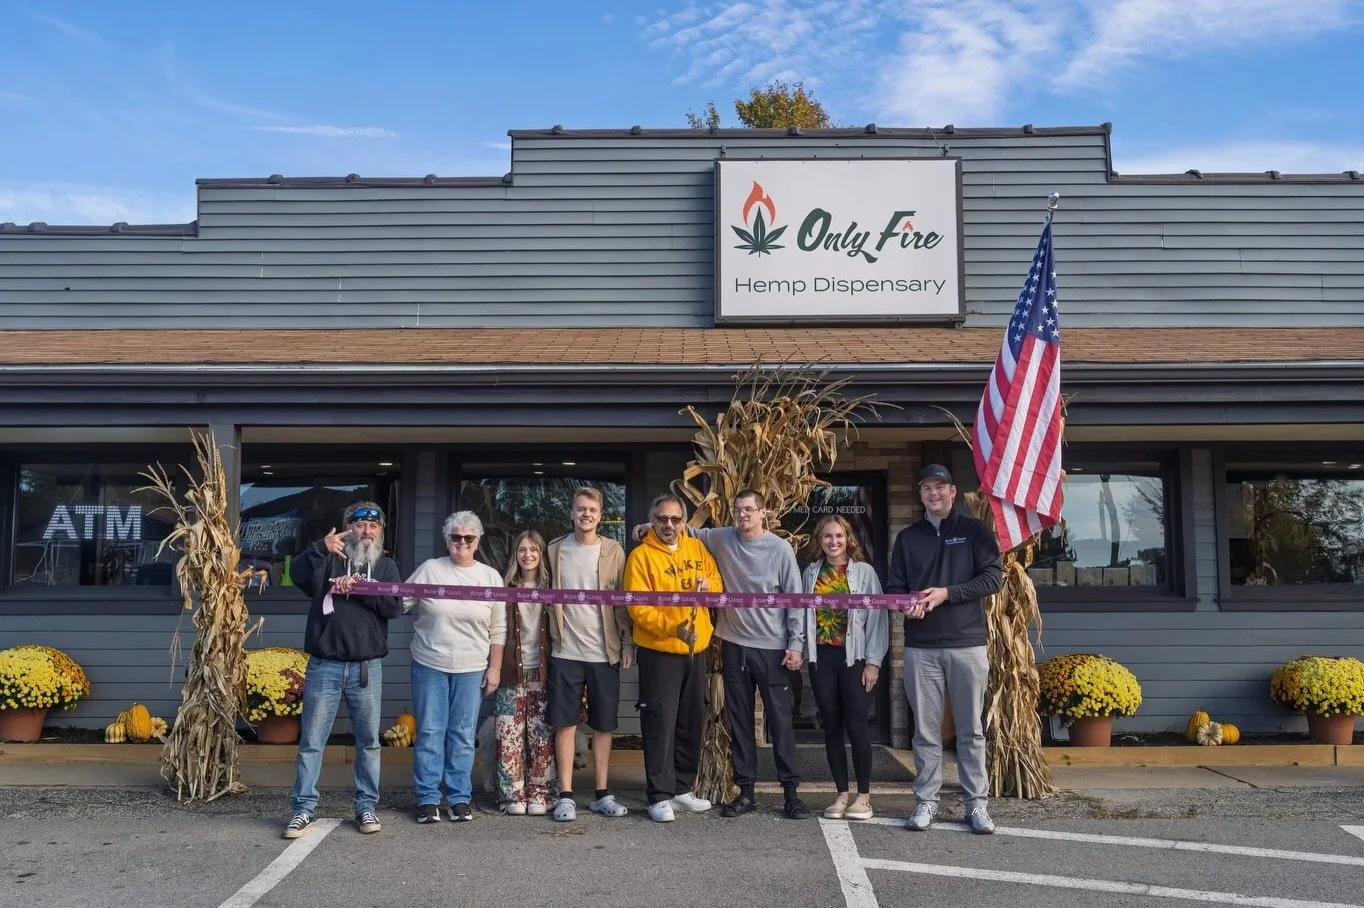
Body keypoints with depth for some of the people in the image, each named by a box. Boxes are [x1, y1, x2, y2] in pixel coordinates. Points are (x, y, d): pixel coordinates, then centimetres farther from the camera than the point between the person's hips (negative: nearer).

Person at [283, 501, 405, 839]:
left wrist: (360, 589, -16)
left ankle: (367, 806, 19)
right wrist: (321, 547, -32)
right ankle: (304, 808, 11)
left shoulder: (386, 566, 10)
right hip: (324, 666, -1)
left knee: (368, 741, 8)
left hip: (367, 667, 2)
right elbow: (300, 576, -16)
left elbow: (394, 606, -4)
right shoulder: (329, 558, 5)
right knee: (311, 740, 2)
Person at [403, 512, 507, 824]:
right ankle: (428, 799, 13)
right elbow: (399, 603, 5)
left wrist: (494, 668, 1)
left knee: (463, 736, 6)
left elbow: (498, 629, 4)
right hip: (429, 666, 0)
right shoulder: (429, 569, 1)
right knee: (429, 732, 4)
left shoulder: (491, 577, 3)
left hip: (471, 669, 0)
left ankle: (460, 798, 15)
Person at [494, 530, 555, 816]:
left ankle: (539, 794, 10)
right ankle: (513, 794, 8)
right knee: (510, 736, -1)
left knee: (542, 737, 2)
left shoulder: (550, 588, 7)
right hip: (512, 673, 0)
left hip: (542, 672, 0)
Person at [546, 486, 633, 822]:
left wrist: (628, 643, -4)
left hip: (605, 653, 0)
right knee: (565, 724, 2)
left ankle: (602, 794, 17)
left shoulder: (614, 551, 2)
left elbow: (623, 601, 2)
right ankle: (566, 795, 9)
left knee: (603, 725, 8)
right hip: (565, 652, 0)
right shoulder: (555, 550, 4)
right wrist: (551, 637, 0)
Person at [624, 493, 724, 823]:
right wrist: (673, 627, -30)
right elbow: (638, 608, -17)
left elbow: (718, 584, 15)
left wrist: (709, 585, -9)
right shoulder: (641, 556, -10)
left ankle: (682, 788, 26)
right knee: (660, 722, -5)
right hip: (659, 651, -6)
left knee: (692, 720, 13)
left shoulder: (697, 548, 7)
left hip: (696, 649, 6)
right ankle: (660, 796, 3)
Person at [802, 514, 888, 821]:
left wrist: (873, 661, -8)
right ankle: (842, 794, 15)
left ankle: (864, 796, 8)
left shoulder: (864, 571, -1)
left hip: (854, 657, -3)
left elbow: (877, 617, -4)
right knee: (832, 727, 6)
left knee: (856, 726, -4)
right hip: (821, 658, 3)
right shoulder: (811, 572, 9)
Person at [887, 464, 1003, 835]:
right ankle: (926, 801, 14)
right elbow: (894, 587, 10)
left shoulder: (974, 530, 4)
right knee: (926, 730, 6)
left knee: (971, 729, 5)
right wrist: (906, 604, -13)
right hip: (920, 648, 2)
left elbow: (993, 576, -5)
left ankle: (977, 803, 13)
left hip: (968, 644, -2)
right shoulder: (907, 537, 11)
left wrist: (947, 593, -15)